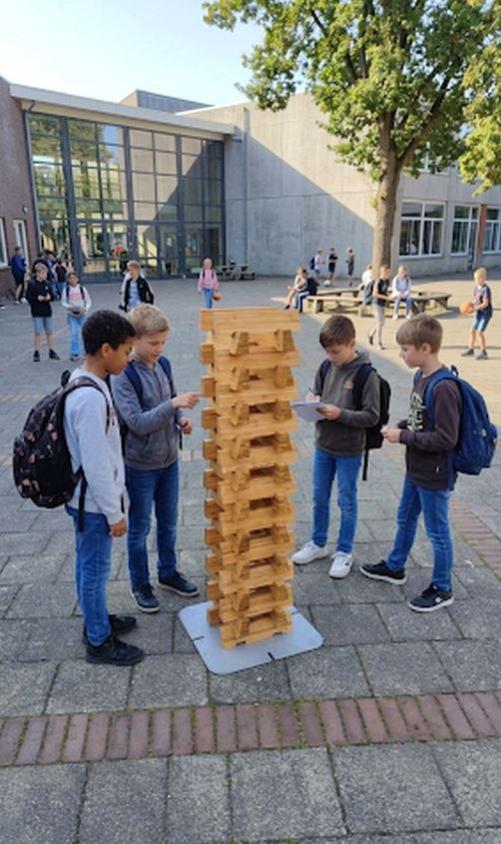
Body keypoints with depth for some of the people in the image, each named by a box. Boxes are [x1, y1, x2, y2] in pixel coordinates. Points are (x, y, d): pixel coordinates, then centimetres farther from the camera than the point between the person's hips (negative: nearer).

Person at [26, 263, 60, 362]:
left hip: (47, 311, 4)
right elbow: (28, 297, -8)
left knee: (49, 332, 11)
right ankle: (36, 353, 8)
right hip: (37, 313, -4)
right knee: (37, 333, -1)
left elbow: (52, 295, 10)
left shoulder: (47, 284, 5)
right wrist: (37, 298, -22)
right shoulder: (32, 284, -7)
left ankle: (51, 351, 20)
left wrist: (49, 297, -11)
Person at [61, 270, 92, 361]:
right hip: (72, 315, 0)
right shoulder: (66, 289, 0)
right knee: (74, 334, -6)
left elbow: (88, 301, 3)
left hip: (82, 314, 0)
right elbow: (63, 302, 3)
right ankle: (74, 353, 1)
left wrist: (85, 309, -14)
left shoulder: (82, 289, 0)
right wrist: (70, 307, -15)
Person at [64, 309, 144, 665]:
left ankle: (96, 620, 42)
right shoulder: (91, 398, -29)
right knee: (95, 569, 7)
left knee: (89, 564, 23)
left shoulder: (84, 382, 2)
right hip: (93, 502, -9)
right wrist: (114, 512, -17)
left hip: (88, 499, 9)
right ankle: (99, 642, 26)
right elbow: (95, 465, -26)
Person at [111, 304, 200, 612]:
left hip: (169, 460, 6)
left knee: (169, 522, 20)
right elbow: (137, 422, -26)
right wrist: (173, 404, -33)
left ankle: (168, 572, 40)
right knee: (140, 528, 12)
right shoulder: (123, 376, -19)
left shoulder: (163, 365, 0)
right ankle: (140, 584, 30)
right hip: (140, 465, -6)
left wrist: (181, 419, -6)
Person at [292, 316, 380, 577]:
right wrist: (311, 399, -9)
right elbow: (315, 391, 13)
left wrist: (339, 413, -25)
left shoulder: (366, 375, -17)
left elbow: (371, 416, -17)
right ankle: (318, 543, 36)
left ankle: (344, 551, 27)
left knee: (346, 502, 9)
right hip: (323, 445, 6)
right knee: (319, 498, 17)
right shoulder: (326, 367, -1)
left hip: (349, 451, -5)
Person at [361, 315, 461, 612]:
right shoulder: (421, 377, 1)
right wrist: (400, 426, -3)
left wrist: (403, 437, -21)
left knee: (438, 531, 9)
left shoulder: (444, 388, -27)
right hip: (416, 469, 9)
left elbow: (446, 439, -27)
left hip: (435, 476, -9)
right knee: (405, 520, 24)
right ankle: (395, 568, 44)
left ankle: (442, 589, 28)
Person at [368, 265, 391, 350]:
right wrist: (386, 297, -23)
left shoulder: (387, 281, 8)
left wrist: (389, 296, 5)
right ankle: (379, 343, 1)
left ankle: (371, 334, 35)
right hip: (377, 304, -8)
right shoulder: (378, 282, -16)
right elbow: (375, 294, -22)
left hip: (383, 305, 8)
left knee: (381, 323, 13)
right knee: (380, 323, -6)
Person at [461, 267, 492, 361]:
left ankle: (483, 352, 1)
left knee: (479, 332, -11)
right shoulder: (476, 288, 5)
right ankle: (471, 349, 25)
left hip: (486, 313, -8)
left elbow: (485, 303, -21)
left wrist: (474, 308, -26)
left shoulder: (486, 289, -19)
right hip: (478, 313, 8)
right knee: (472, 330, 11)